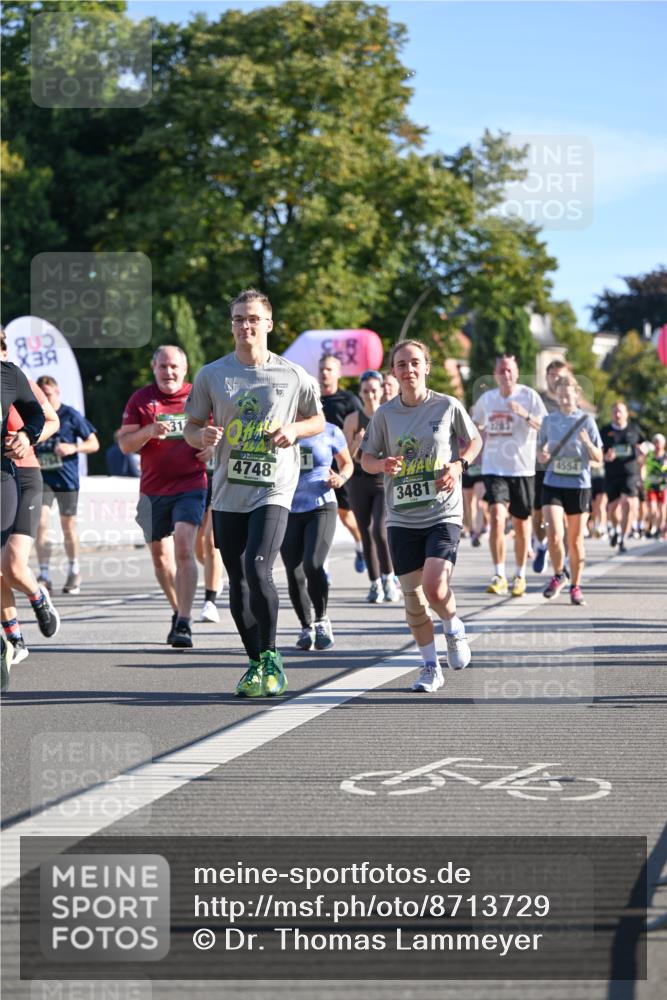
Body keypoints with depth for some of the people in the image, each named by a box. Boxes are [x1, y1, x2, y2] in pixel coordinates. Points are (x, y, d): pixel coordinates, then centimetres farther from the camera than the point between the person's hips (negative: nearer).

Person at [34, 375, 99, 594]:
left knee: (68, 525, 8)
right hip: (42, 478, 2)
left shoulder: (71, 415, -3)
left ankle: (74, 570, 27)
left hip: (67, 478, -2)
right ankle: (44, 575, -13)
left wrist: (73, 448, -17)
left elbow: (93, 444, 0)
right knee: (41, 523, -13)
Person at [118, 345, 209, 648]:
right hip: (153, 490, 3)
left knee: (184, 548, -19)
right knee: (160, 555, 11)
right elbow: (124, 444, 0)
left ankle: (184, 624, -21)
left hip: (191, 487, -3)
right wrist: (148, 431, -19)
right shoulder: (141, 399, 4)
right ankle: (178, 611, 32)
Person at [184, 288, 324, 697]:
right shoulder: (211, 374, 5)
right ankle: (256, 663, 21)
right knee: (238, 582, 6)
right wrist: (203, 435, -12)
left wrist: (294, 430, -7)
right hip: (228, 492, 3)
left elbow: (318, 420, 14)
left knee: (258, 570, -20)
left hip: (273, 490, -3)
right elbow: (191, 427, 12)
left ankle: (271, 657, -3)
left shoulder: (293, 375, 1)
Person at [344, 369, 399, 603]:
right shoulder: (353, 420, 1)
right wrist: (357, 444, -17)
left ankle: (389, 578, 1)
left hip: (386, 480, -2)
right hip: (360, 481, 2)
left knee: (380, 530, -17)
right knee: (367, 534, 3)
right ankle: (375, 584, 15)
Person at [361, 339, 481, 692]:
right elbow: (367, 458, 9)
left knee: (435, 588, -18)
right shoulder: (385, 414, 2)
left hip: (444, 514, -2)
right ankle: (430, 667, 20)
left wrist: (458, 464, -7)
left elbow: (474, 441, 12)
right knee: (413, 597, 3)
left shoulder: (448, 406, -2)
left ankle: (455, 629, 16)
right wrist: (383, 464, -13)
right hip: (402, 518, 2)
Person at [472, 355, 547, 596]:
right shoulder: (486, 398, 6)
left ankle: (520, 575, 26)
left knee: (521, 523, 9)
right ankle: (499, 576, -14)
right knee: (497, 516, -18)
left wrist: (526, 415, -27)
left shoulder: (529, 396, -4)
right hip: (494, 468, 1)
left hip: (522, 469, -1)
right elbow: (477, 426, 26)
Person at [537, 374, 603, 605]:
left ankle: (575, 586, 21)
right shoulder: (549, 420, 5)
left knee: (575, 540, 6)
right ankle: (558, 575, 11)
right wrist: (541, 456, -9)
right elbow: (540, 452, 14)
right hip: (553, 484, 1)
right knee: (554, 535, -14)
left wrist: (587, 443, -21)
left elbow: (598, 458, -1)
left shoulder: (586, 420, -1)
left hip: (579, 485, -1)